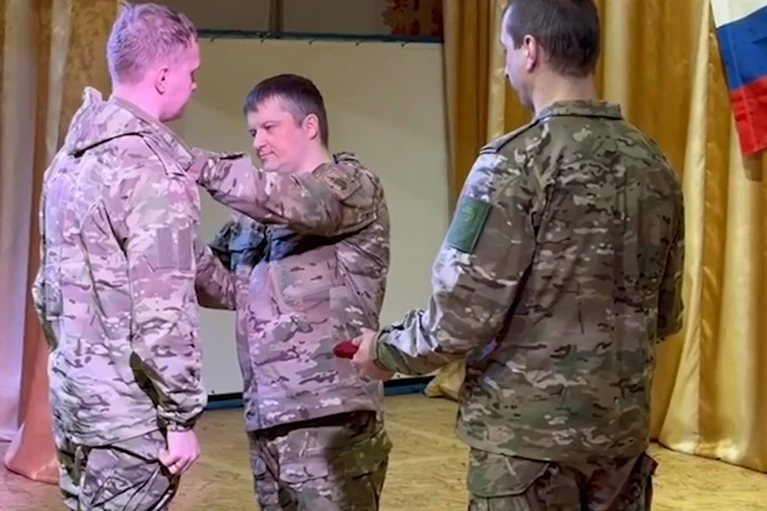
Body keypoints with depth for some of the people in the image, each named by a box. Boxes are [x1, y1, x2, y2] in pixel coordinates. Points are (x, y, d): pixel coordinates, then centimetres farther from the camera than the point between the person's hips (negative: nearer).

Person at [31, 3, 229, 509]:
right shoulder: (154, 168, -17)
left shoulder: (72, 156, 10)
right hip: (128, 410, -9)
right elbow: (162, 312, -21)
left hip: (72, 394, 9)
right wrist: (181, 417, -15)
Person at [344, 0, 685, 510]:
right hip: (623, 426, 6)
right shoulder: (654, 163, 4)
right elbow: (666, 314, 12)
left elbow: (463, 313, -16)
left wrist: (385, 349, 1)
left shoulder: (518, 161, -15)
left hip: (530, 431, -6)